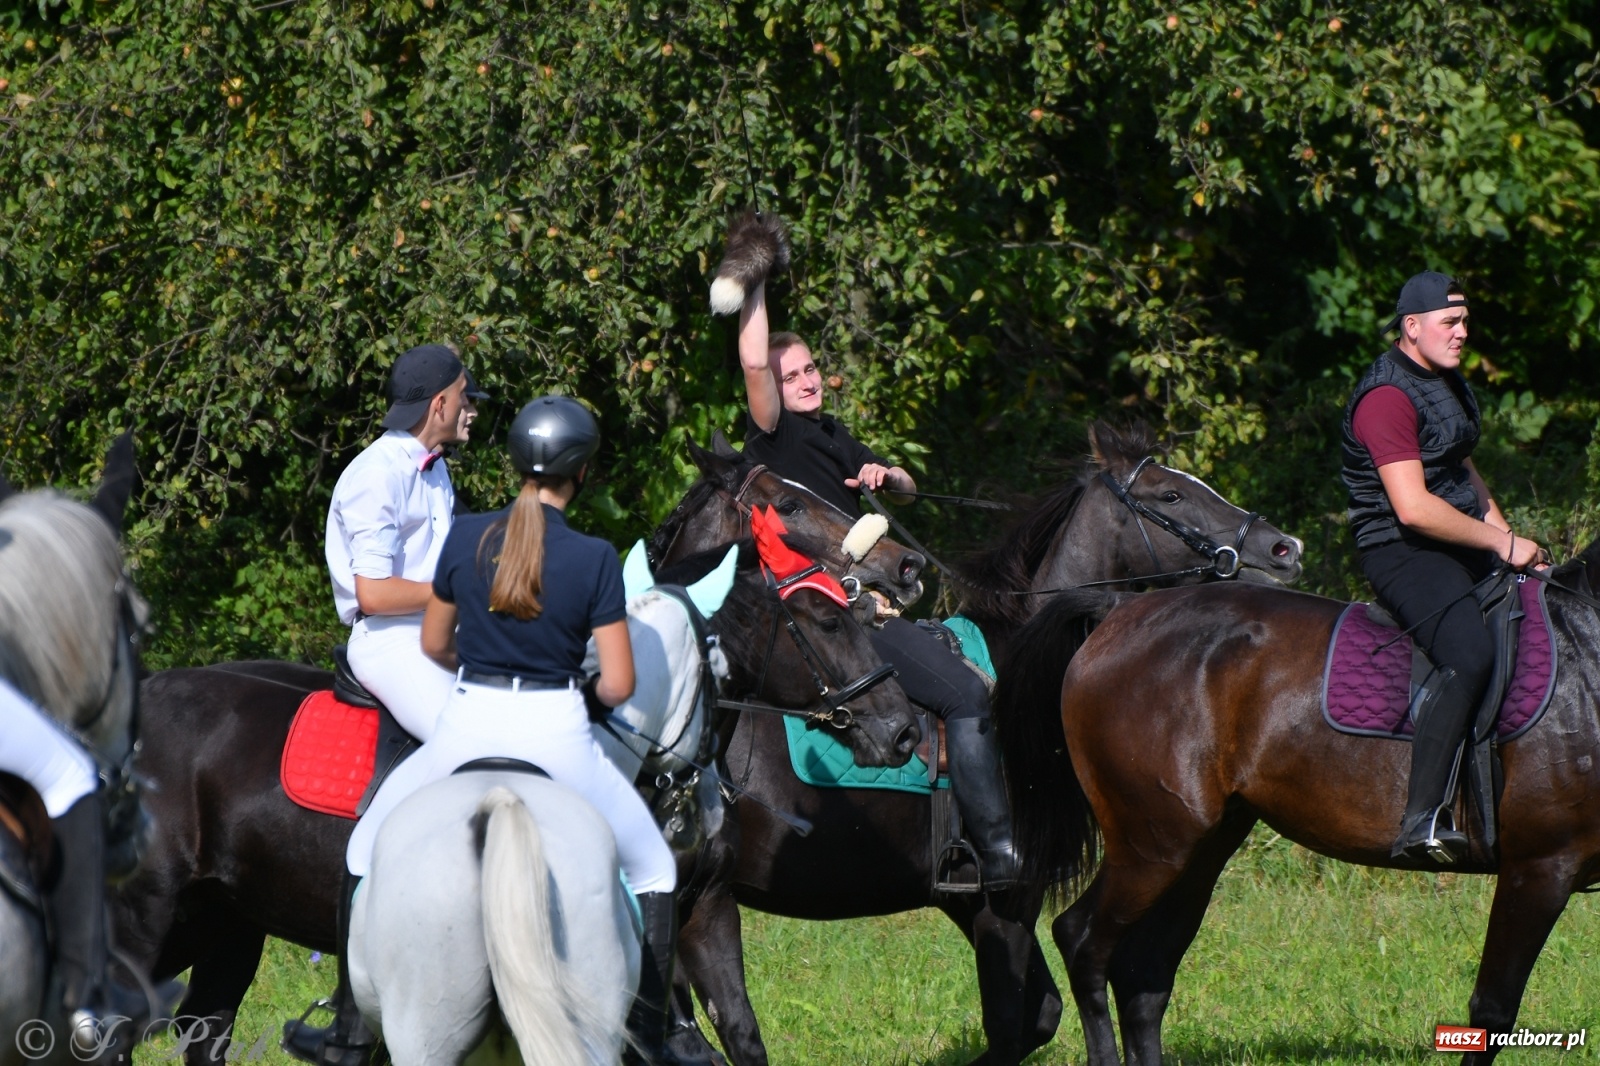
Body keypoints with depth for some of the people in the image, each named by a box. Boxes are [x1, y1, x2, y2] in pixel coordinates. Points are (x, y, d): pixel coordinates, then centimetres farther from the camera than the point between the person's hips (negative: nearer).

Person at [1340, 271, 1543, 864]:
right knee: (1470, 656, -33)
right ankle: (1420, 820, -37)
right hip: (1404, 553, -10)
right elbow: (1413, 508, -24)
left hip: (1463, 544, 10)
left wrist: (1510, 543, 14)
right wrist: (1502, 544, -16)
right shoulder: (1388, 396, -16)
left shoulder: (1445, 384, 17)